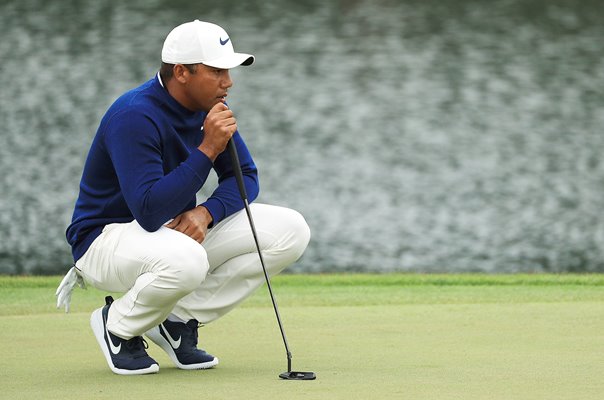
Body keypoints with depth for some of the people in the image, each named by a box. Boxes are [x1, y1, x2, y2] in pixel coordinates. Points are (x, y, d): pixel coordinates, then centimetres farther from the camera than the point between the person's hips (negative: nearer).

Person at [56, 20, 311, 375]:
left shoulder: (211, 107, -2)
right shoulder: (135, 116, -27)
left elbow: (245, 177, 3)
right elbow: (149, 211, -34)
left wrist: (206, 212, -19)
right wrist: (207, 150, -35)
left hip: (179, 227, 8)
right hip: (109, 236, -8)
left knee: (291, 230, -8)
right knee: (183, 259, -43)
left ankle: (180, 320, 0)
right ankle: (118, 327, -8)